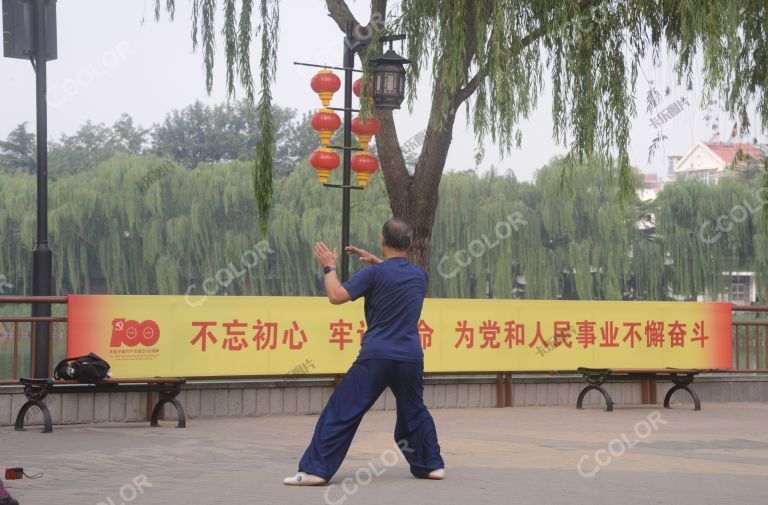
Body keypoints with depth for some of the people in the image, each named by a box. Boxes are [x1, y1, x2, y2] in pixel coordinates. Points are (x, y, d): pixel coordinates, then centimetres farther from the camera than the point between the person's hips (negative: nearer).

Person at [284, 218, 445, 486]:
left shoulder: (375, 274, -5)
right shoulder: (420, 276, 12)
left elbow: (337, 296, -8)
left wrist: (329, 267, 7)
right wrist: (376, 261, 34)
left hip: (376, 356, -4)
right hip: (411, 358, 4)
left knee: (342, 412, -3)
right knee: (414, 412, 25)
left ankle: (316, 469, -7)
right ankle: (431, 464, 25)